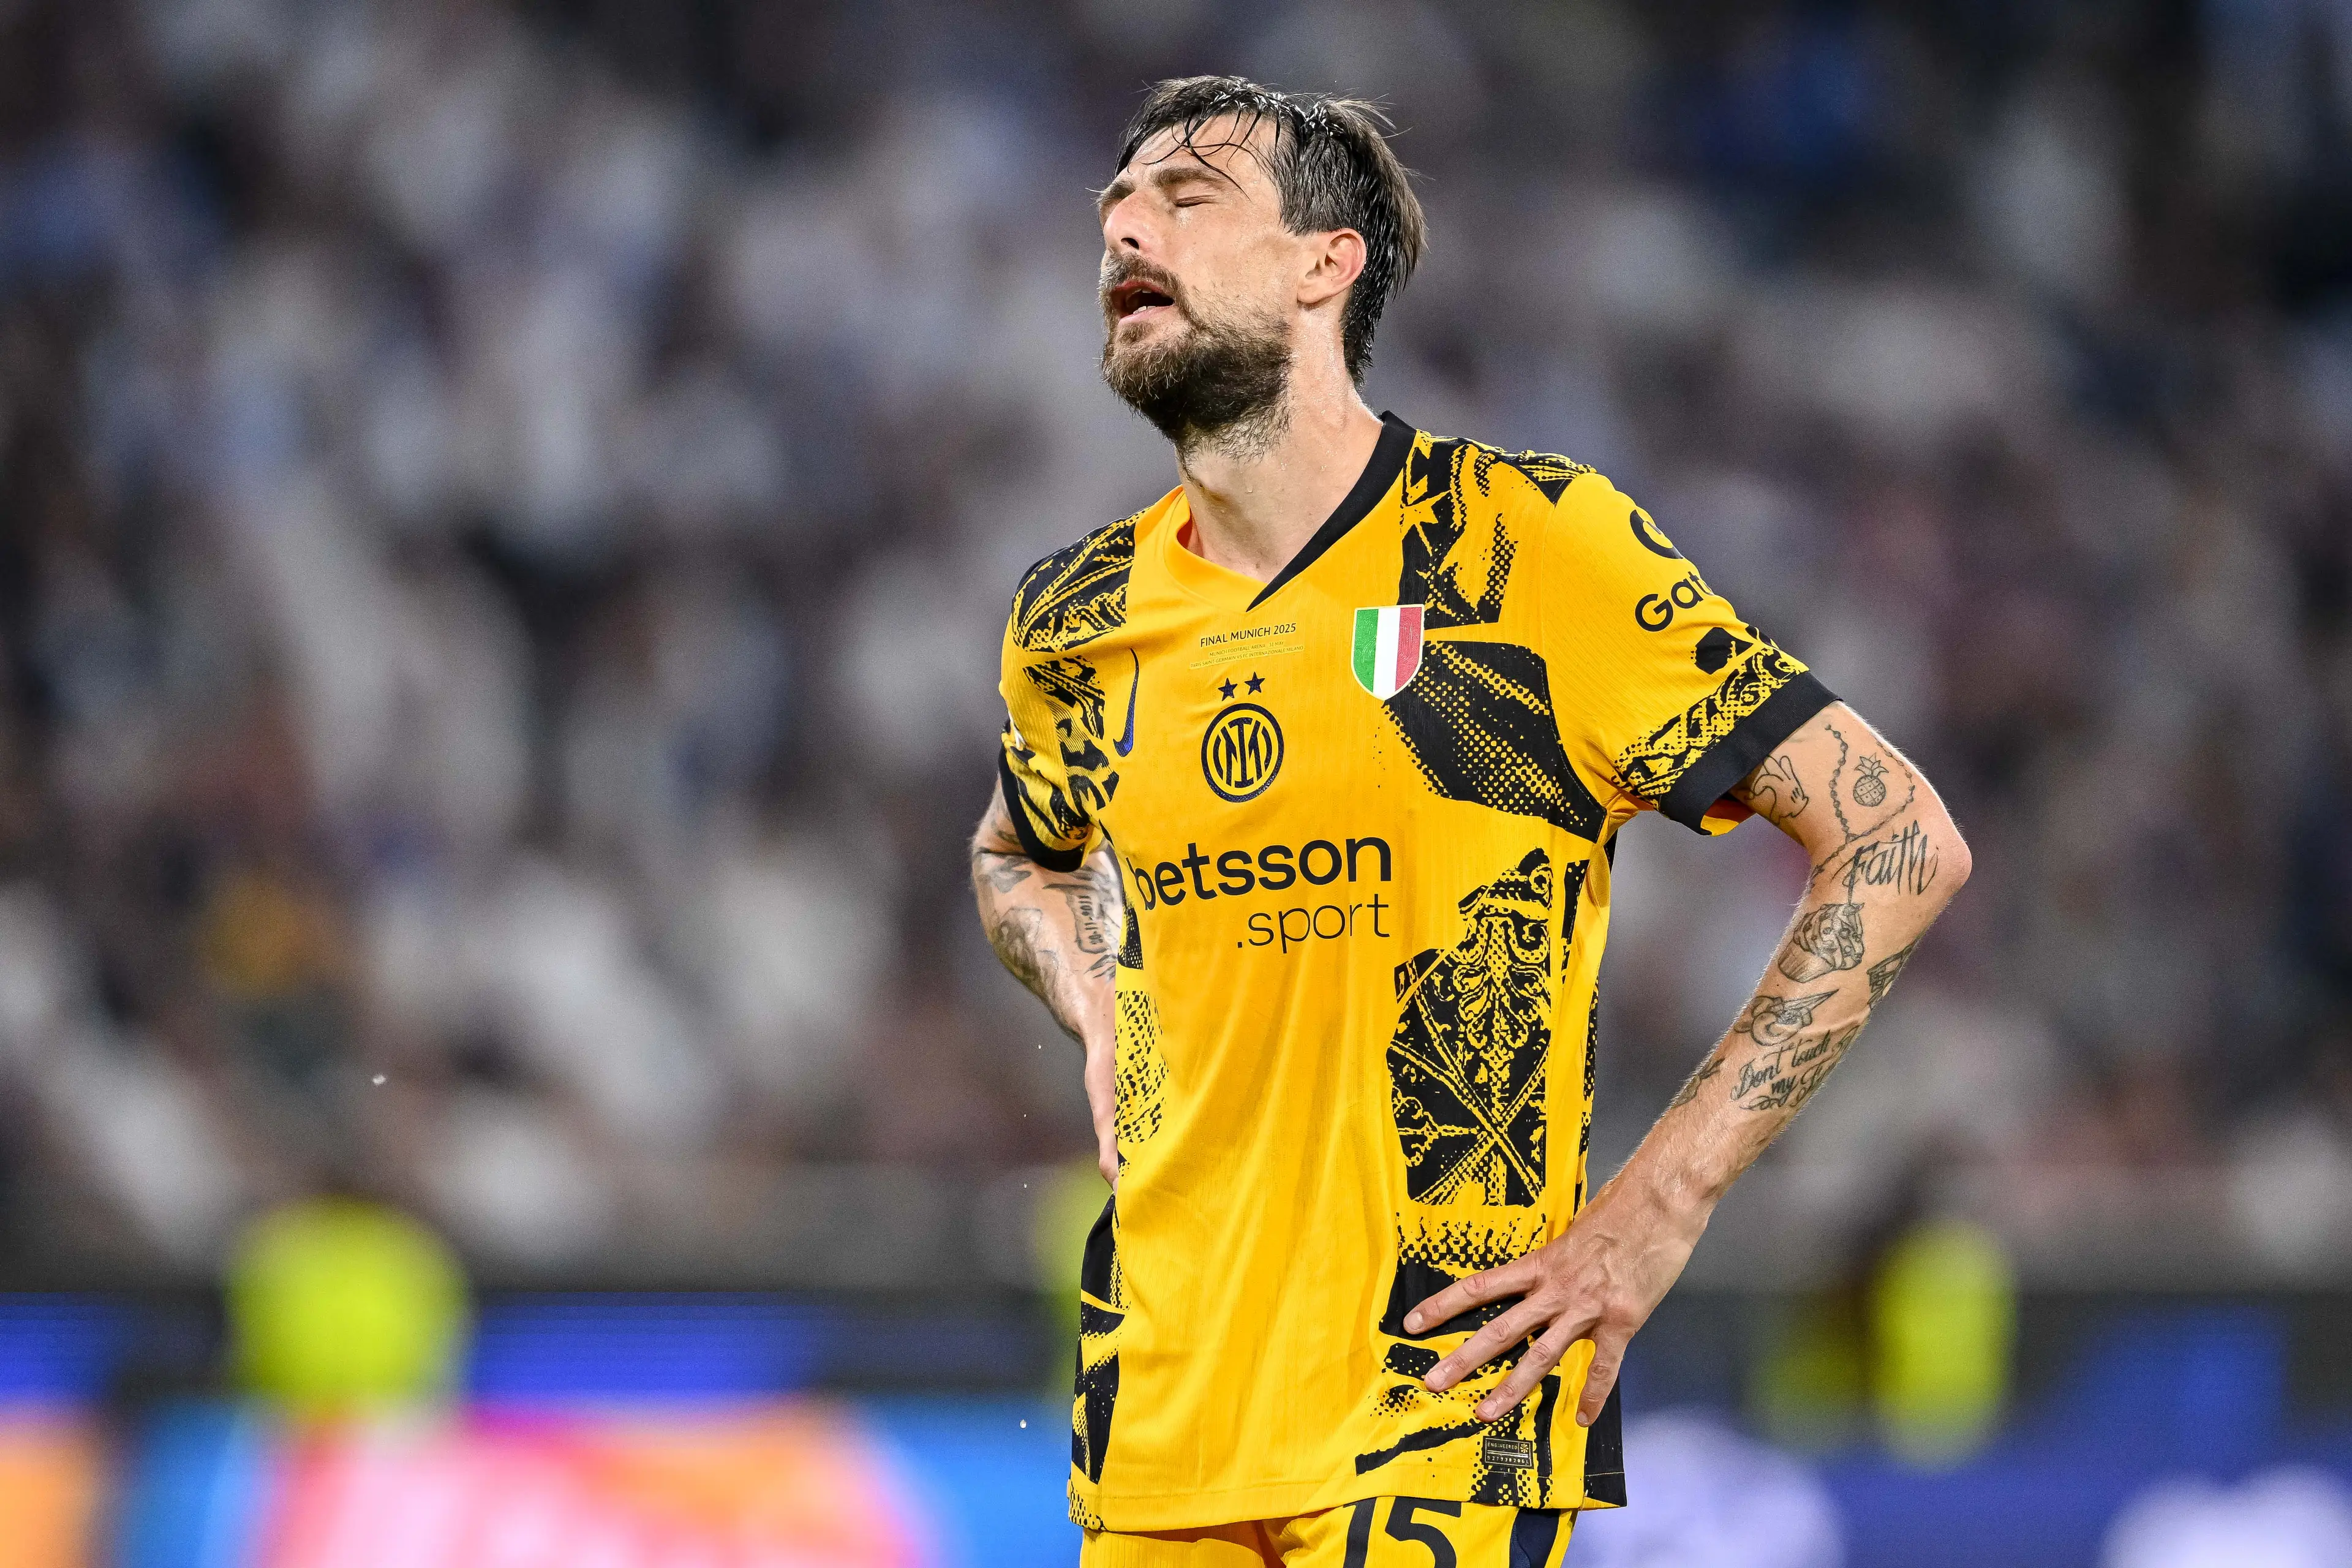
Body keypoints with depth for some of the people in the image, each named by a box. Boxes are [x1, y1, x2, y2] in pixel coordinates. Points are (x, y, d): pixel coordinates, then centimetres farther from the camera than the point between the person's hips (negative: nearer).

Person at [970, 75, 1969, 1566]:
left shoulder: (1531, 546, -7)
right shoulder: (1079, 623, 9)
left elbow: (1902, 843, -6)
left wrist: (1657, 1207, -9)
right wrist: (1101, 1018, 10)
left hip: (1443, 1410, -5)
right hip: (1155, 1414, 5)